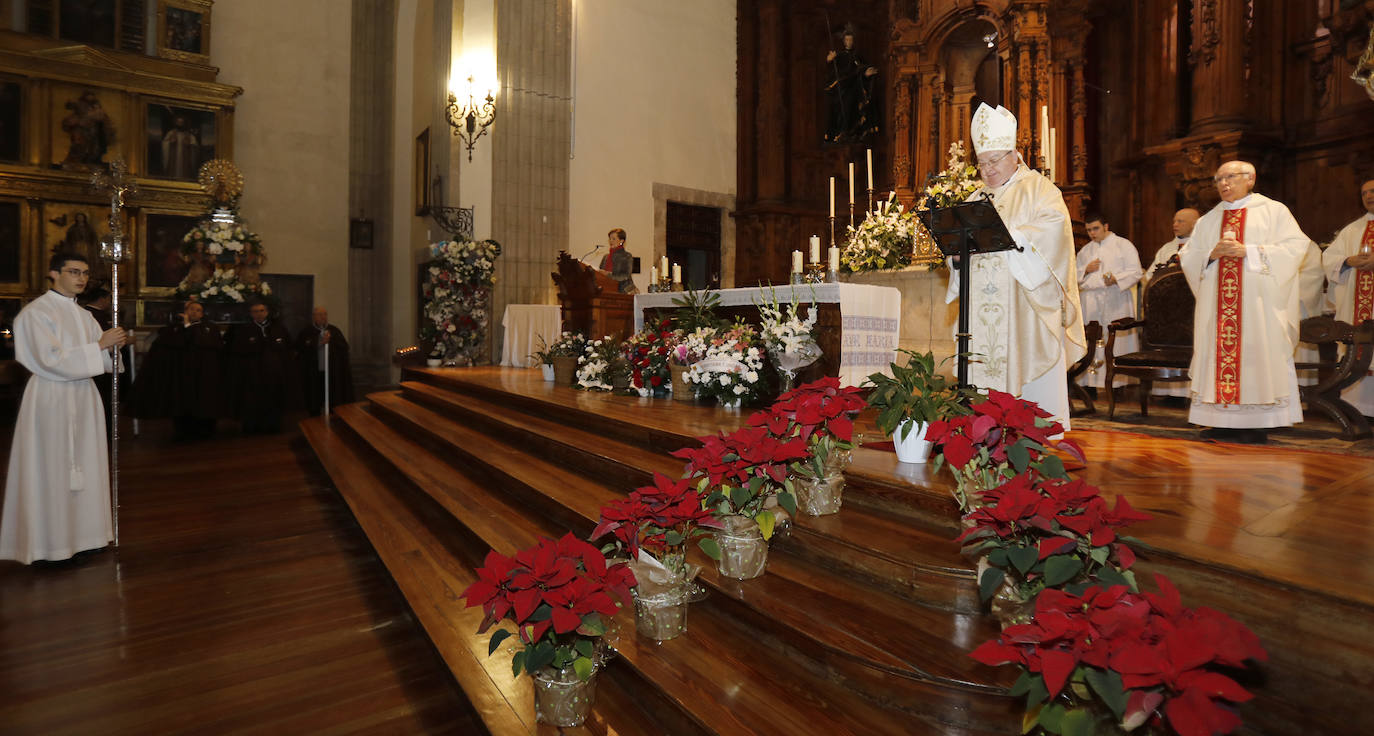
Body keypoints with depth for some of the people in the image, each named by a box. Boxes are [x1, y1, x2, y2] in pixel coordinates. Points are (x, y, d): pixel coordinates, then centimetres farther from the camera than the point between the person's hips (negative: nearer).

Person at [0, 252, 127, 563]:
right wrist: (99, 344, -18)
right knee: (53, 470, -2)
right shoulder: (36, 312, -7)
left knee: (84, 468, 9)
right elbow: (52, 359, -17)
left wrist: (113, 345, -7)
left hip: (83, 397, 7)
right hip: (52, 398, -7)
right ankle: (50, 544, 7)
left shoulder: (83, 315, 13)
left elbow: (101, 358, 12)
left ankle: (80, 535, 18)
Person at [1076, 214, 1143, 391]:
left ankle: (1119, 381, -5)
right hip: (1090, 302, 4)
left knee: (1117, 342, -7)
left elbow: (1136, 272, -1)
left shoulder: (1123, 245, 7)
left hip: (1116, 302, -3)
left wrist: (1116, 278, -18)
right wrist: (1086, 269, -2)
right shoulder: (1085, 250, 19)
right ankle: (1091, 382, -1)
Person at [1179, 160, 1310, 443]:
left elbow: (1295, 247, -2)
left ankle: (1258, 424, -2)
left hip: (1258, 301, -3)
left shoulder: (1273, 211, 8)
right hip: (1216, 302, 3)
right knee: (1219, 353, -1)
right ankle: (1225, 422, 3)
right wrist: (1212, 254, -8)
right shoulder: (1208, 220, 18)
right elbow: (1188, 258, 12)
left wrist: (1248, 251, -13)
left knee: (1256, 354, -6)